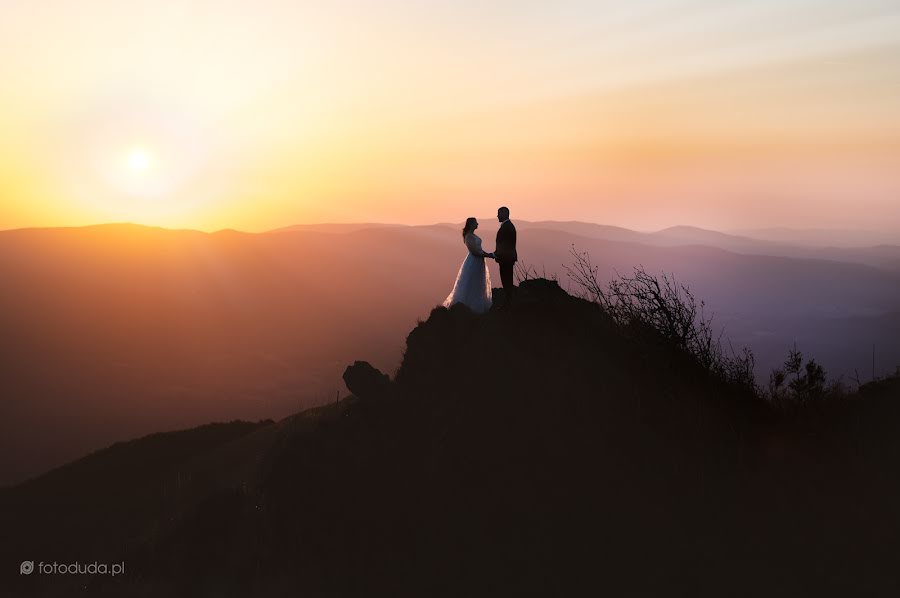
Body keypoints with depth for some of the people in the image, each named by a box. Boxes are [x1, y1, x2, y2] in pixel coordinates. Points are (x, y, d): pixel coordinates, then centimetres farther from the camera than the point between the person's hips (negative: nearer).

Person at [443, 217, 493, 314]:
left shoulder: (472, 235, 10)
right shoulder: (469, 237, -19)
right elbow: (474, 251, -24)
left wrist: (487, 254, 1)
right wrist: (488, 255, -18)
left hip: (477, 263, 10)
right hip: (473, 263, -10)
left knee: (477, 285, 16)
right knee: (471, 284, -3)